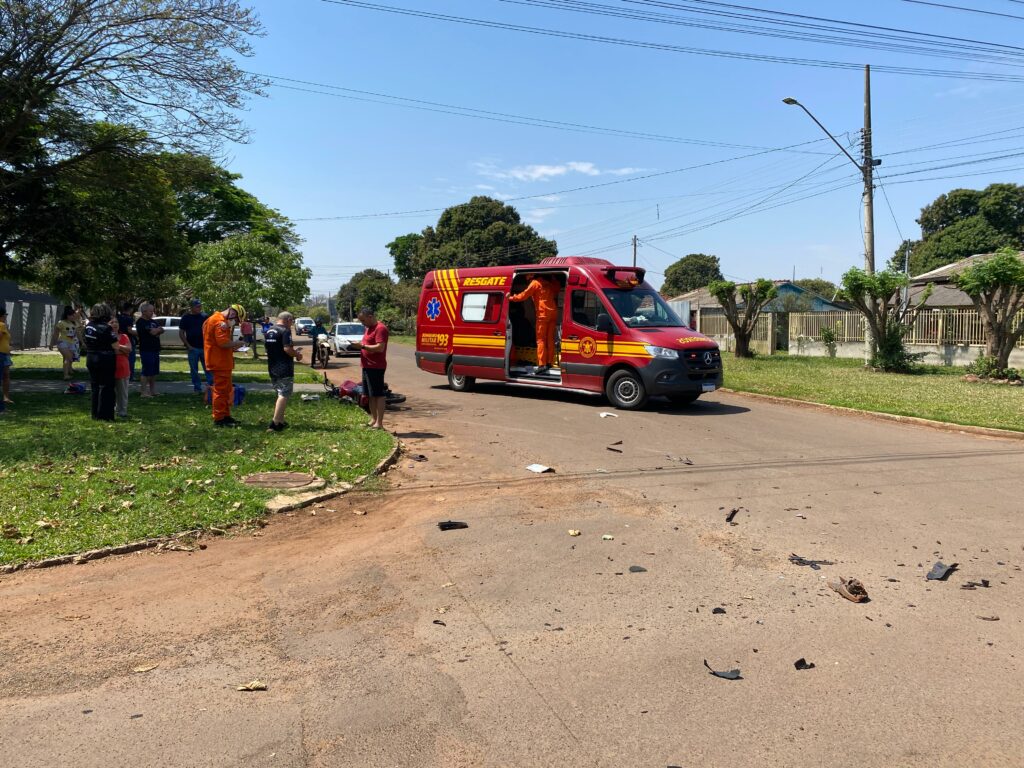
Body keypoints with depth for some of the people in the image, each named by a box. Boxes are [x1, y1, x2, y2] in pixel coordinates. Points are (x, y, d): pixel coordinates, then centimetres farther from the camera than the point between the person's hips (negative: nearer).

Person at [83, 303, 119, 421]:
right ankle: (104, 415, 2)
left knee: (95, 386, 15)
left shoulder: (88, 327, 5)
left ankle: (95, 413, 22)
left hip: (90, 359, 7)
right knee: (106, 387, 1)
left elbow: (86, 344, 12)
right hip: (105, 360, -7)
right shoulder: (107, 328, -16)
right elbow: (116, 347, -17)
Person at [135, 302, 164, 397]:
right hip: (146, 350, -8)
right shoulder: (140, 322, -9)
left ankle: (153, 391, 19)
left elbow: (162, 330, 7)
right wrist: (158, 329, 1)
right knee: (146, 372, -7)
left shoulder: (153, 321, 17)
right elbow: (152, 332, -19)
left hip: (155, 349, 8)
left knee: (154, 372, 11)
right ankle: (144, 392, -3)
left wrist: (156, 330, -12)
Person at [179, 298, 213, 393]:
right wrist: (188, 345, -7)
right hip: (193, 348, -1)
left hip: (205, 347, 1)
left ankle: (211, 385, 7)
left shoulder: (205, 316, 5)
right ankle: (197, 388, 13)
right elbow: (181, 333, 1)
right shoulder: (186, 317, 0)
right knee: (194, 370, 5)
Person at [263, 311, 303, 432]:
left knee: (280, 394, 19)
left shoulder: (268, 331, 13)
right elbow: (287, 349, -24)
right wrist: (297, 354, -5)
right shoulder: (285, 331, -13)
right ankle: (275, 423, -12)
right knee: (284, 395, -6)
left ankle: (281, 421, 24)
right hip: (284, 369, -8)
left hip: (272, 368, 8)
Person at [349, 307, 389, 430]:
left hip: (376, 367, -10)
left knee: (378, 394, -6)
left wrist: (362, 346, -21)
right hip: (367, 366, 10)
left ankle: (379, 423, -3)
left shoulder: (380, 328, -15)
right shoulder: (369, 328, 17)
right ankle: (373, 419, 23)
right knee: (370, 395, 14)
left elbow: (380, 347, -24)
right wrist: (358, 345, 10)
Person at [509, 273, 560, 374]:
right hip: (553, 313, 6)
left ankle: (542, 365, -13)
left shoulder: (535, 283, -2)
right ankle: (549, 363, 10)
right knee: (550, 339, 10)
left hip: (543, 314, -6)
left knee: (541, 340, -5)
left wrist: (511, 298, 2)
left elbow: (524, 295, -6)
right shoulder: (549, 282, 18)